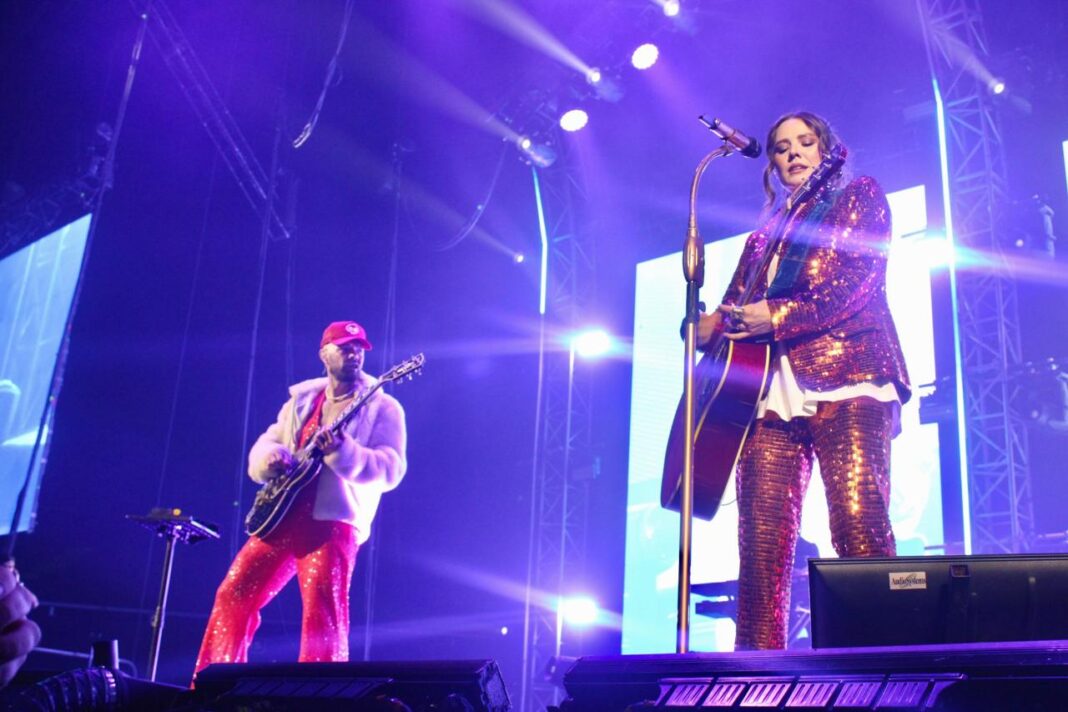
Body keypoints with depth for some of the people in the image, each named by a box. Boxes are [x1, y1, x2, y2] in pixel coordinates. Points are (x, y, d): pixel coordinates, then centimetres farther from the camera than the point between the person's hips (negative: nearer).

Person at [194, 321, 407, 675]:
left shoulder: (382, 408, 1)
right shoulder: (301, 400, 17)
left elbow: (391, 469, -10)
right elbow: (264, 444, 18)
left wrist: (341, 450, -27)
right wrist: (270, 457, -7)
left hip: (333, 520, -5)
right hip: (282, 515, 6)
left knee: (323, 610, -15)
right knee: (234, 595, 5)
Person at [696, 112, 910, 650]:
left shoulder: (859, 197, 17)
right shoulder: (762, 239, 31)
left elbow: (859, 278, 0)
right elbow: (733, 314, 25)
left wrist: (779, 316, -10)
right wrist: (707, 326, 1)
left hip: (845, 374, -4)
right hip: (770, 388, 5)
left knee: (859, 526, -19)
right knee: (761, 542, -7)